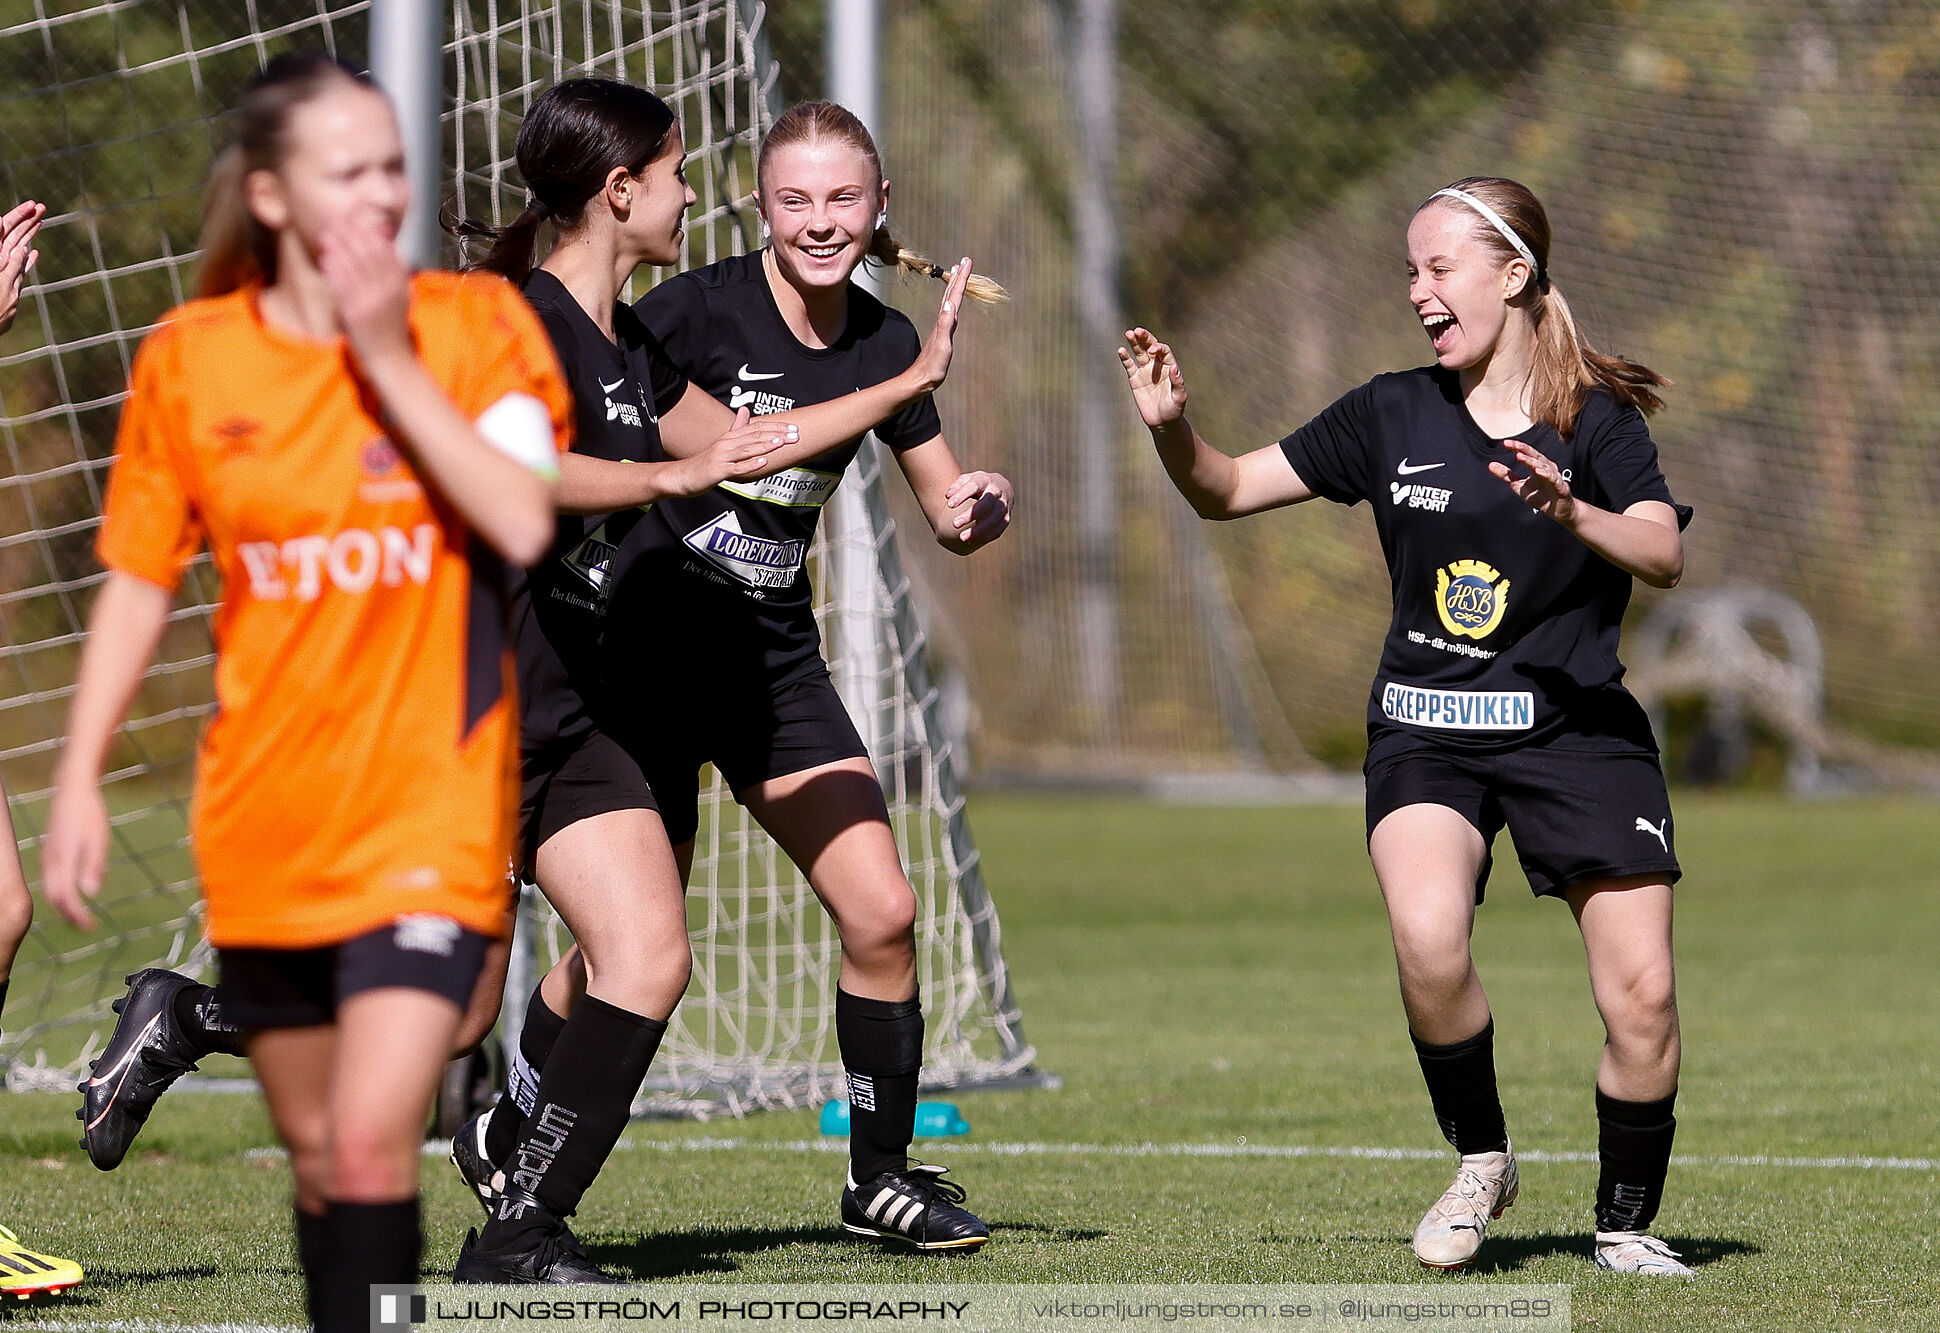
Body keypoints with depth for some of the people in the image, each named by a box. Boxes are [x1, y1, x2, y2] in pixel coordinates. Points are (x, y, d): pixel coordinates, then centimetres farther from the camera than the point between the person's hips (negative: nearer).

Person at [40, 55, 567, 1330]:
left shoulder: (476, 325, -4)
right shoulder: (190, 360, 1)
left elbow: (524, 522, -19)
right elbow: (137, 581, 9)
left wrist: (391, 360, -18)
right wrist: (80, 777, 3)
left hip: (429, 810, -3)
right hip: (264, 827, 3)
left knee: (372, 1140, -17)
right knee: (317, 1154, 13)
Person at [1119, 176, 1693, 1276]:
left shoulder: (1597, 421, -3)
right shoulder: (1394, 415, 5)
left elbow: (1665, 553, -19)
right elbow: (1228, 491, 10)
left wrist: (1573, 514, -37)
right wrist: (1172, 429, -9)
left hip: (1579, 730, -1)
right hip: (1428, 726, 1)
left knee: (1641, 993, -9)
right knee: (1429, 939, -27)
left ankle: (1626, 1223, 15)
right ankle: (1481, 1161, -3)